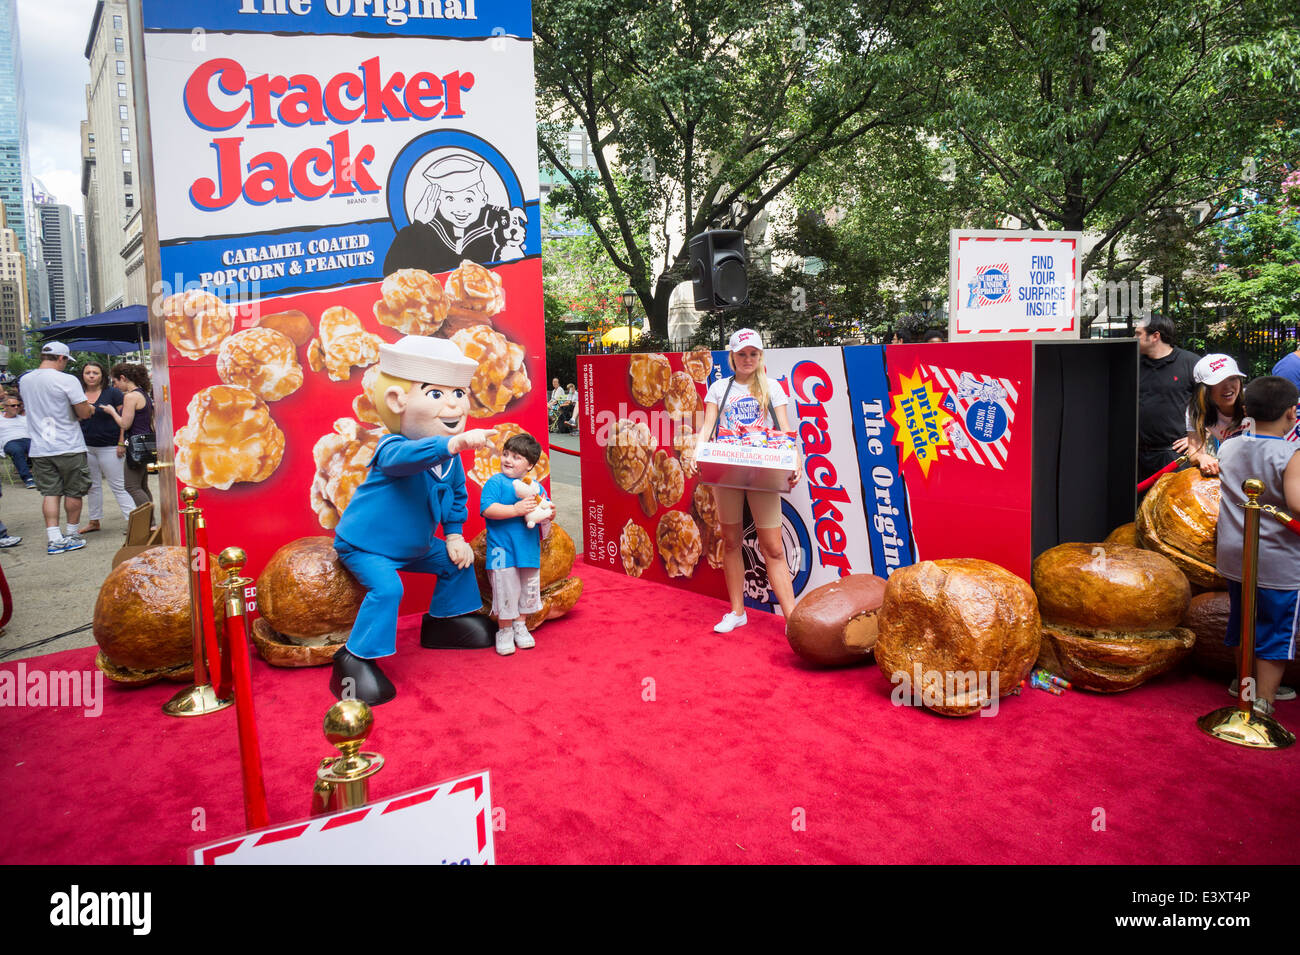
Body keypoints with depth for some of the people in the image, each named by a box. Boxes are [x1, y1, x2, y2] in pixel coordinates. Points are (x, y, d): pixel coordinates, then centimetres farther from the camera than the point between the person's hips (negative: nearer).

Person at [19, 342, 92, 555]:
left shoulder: (25, 380, 6)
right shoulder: (67, 381, -14)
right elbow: (84, 413, -12)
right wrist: (88, 408, 9)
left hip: (39, 448, 5)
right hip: (69, 447, -5)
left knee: (50, 493, 6)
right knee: (73, 492, 9)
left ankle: (53, 539, 2)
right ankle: (72, 535, 18)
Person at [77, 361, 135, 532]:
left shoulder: (112, 393, -5)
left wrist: (121, 443, -13)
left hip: (109, 447, -5)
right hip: (86, 447, 5)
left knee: (117, 486, -6)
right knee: (92, 486, 13)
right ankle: (94, 521, 23)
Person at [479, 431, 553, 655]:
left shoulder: (535, 485, 10)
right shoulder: (495, 482, -6)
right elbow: (487, 509, -19)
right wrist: (517, 509, -24)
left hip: (529, 549, 5)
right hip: (503, 550, -5)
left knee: (528, 590, 14)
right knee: (505, 592, 1)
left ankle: (520, 626, 31)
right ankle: (504, 631, 17)